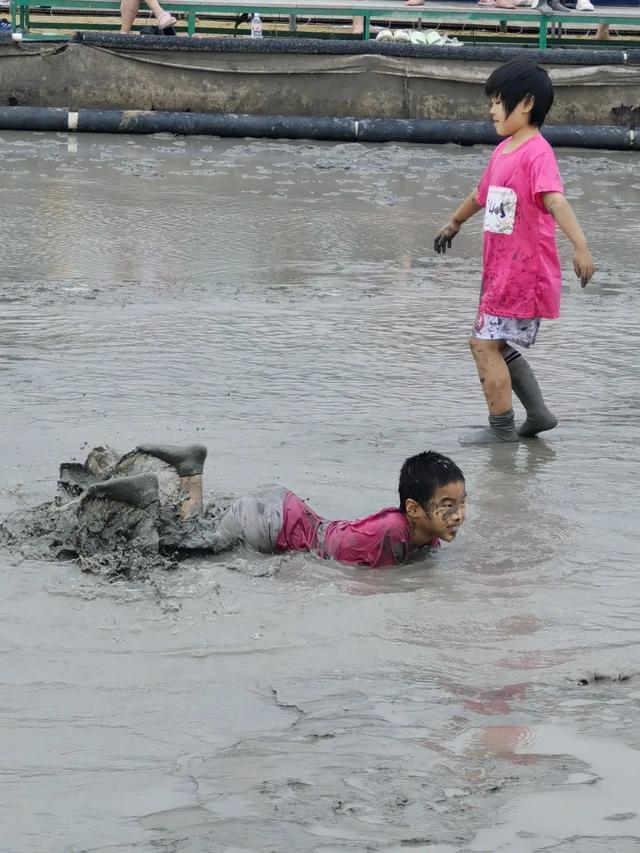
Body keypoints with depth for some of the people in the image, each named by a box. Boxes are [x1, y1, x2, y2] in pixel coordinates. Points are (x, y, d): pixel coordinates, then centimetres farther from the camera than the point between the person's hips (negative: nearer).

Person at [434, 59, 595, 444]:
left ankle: (502, 427, 1)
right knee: (495, 344, 15)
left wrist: (580, 245, -46)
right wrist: (454, 223, 46)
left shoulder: (537, 152, -18)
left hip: (525, 271, -9)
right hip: (500, 269, 9)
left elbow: (555, 200, -33)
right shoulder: (502, 151, 10)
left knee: (485, 344, -9)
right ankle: (538, 414, 25)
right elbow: (482, 194, 29)